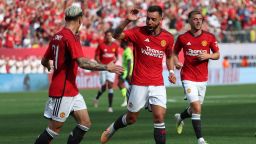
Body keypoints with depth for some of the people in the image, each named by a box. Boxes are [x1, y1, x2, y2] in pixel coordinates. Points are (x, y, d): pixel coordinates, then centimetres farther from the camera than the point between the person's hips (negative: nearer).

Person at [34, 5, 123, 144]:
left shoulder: (57, 36, 10)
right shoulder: (70, 38, -17)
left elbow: (44, 61, 20)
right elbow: (82, 62, -29)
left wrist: (50, 67, 44)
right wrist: (107, 67, -23)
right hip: (63, 91, -9)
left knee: (85, 123, 7)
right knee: (55, 127, -2)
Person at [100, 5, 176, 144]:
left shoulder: (168, 38, 2)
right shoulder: (138, 32, -8)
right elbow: (116, 35, -21)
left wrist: (171, 72, 4)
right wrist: (127, 20, -34)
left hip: (158, 85, 2)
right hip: (139, 84, -2)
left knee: (159, 118, -10)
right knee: (131, 118, 11)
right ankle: (112, 128, 41)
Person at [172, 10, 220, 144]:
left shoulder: (209, 37, 0)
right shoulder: (182, 38, -3)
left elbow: (217, 55, 7)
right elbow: (175, 52, 12)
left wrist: (208, 56, -13)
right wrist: (176, 62, -8)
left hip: (202, 78, 3)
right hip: (188, 78, -3)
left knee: (195, 108, 16)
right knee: (197, 108, -16)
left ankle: (180, 117, 49)